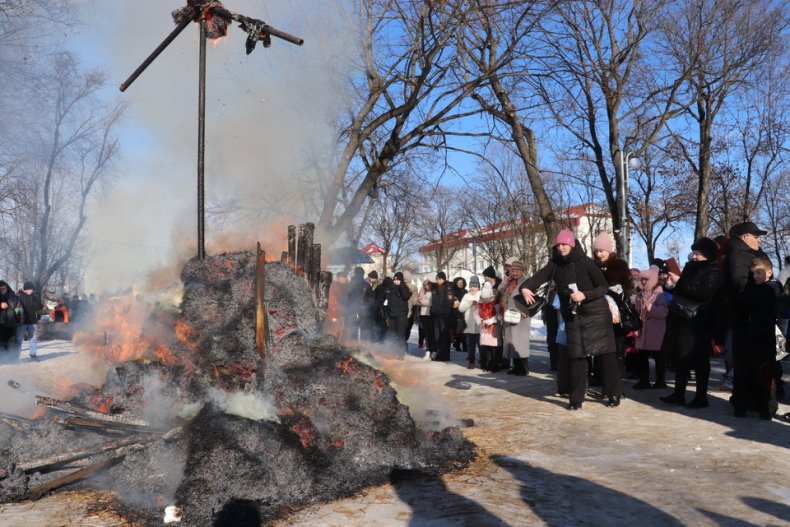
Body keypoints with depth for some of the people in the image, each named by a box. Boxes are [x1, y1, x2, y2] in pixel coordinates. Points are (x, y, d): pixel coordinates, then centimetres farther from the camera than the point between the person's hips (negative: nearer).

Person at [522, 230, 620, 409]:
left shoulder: (586, 262, -13)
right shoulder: (555, 263, -3)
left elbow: (603, 287, -10)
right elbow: (539, 276, -16)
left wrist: (585, 295, -26)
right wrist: (526, 287, -36)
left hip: (596, 313, -2)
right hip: (573, 316, 3)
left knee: (606, 353, 4)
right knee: (576, 356, 1)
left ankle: (613, 394, 16)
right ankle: (576, 398, 7)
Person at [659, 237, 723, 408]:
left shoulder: (713, 272, -7)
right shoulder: (690, 268, 16)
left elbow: (703, 292, -26)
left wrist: (679, 282, -22)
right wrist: (673, 284, 6)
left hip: (699, 323, -8)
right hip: (683, 319, 8)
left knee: (698, 360, -1)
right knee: (680, 358, 10)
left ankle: (701, 397, 9)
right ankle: (678, 394, 18)